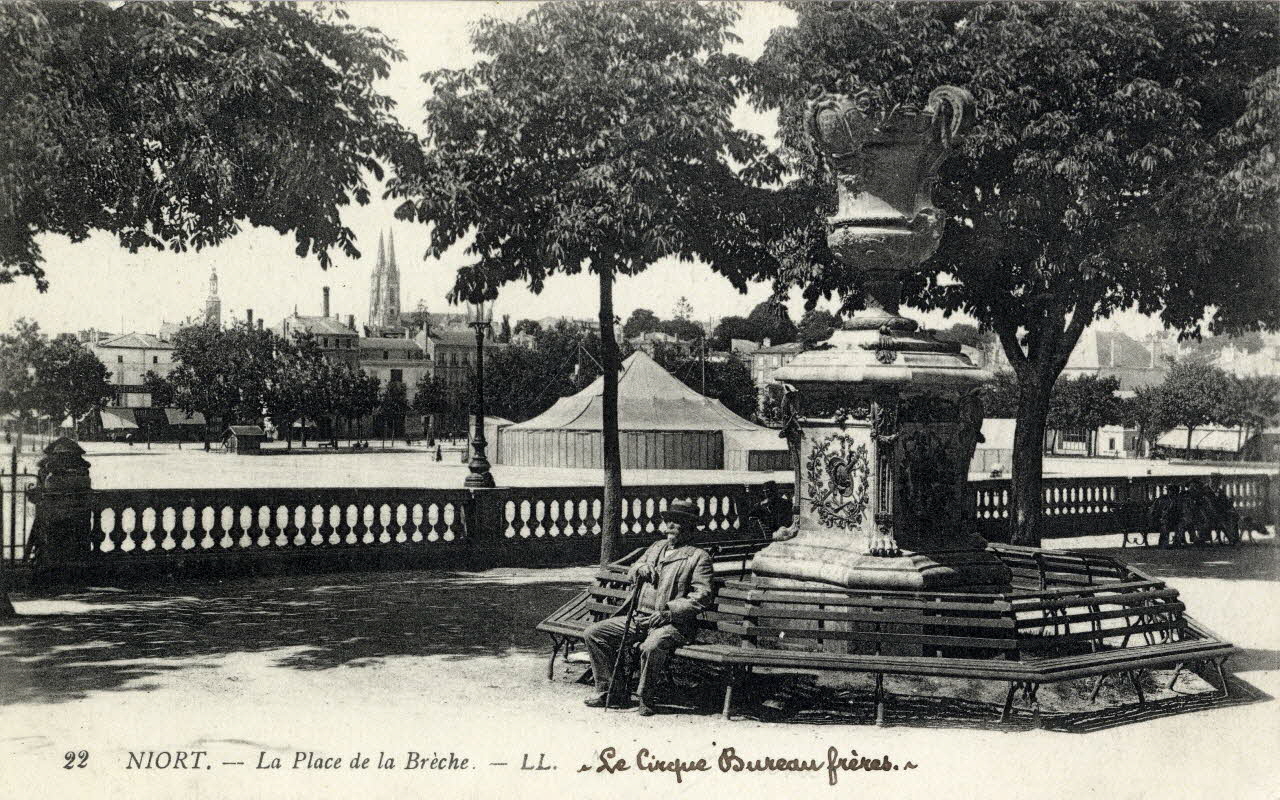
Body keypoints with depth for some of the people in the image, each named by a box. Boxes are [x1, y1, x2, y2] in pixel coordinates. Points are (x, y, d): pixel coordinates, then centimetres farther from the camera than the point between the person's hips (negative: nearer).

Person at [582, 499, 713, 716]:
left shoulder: (698, 557, -1)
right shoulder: (657, 547, 21)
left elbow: (702, 598, -10)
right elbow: (632, 572, 30)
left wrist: (667, 610, -19)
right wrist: (640, 568, 5)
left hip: (671, 623, -7)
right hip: (639, 618, 7)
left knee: (651, 646, -39)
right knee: (592, 633, -5)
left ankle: (645, 698, -18)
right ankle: (606, 688, 3)